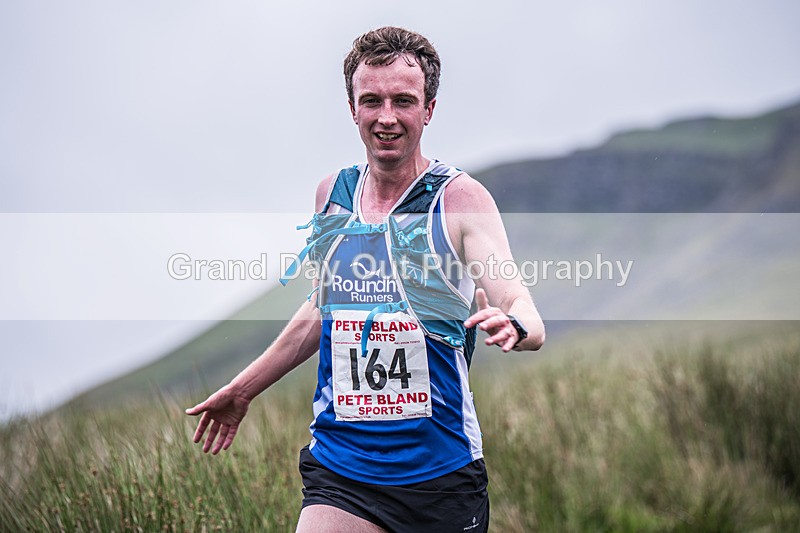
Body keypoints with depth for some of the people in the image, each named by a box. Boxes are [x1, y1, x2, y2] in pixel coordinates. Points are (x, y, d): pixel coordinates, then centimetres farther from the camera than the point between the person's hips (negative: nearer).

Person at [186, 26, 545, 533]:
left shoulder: (462, 198, -6)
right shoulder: (331, 194, 6)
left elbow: (528, 318, -15)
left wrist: (512, 325, -39)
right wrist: (244, 388, 27)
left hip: (440, 469, -2)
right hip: (338, 468, 3)